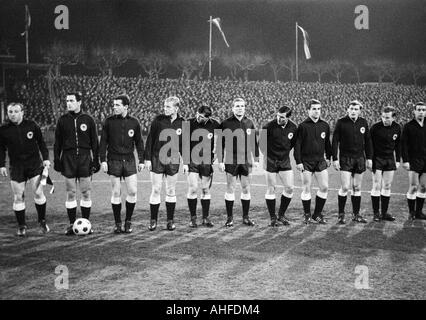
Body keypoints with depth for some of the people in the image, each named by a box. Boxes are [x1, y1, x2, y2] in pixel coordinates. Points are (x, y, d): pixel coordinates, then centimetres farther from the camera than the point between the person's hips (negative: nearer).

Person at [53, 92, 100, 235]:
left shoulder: (88, 120, 4)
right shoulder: (63, 120, 6)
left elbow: (95, 142, 7)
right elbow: (57, 142, 9)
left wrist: (96, 160, 2)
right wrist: (56, 160, 3)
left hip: (85, 158, -1)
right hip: (68, 159, 1)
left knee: (86, 192, 1)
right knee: (70, 193, 2)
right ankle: (72, 224, 11)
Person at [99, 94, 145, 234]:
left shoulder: (134, 122, 5)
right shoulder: (109, 121, 2)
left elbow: (139, 142, 11)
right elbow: (103, 142, 4)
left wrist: (141, 160, 7)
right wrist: (103, 160, -4)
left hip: (129, 160, 1)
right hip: (114, 161, -1)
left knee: (133, 191, -5)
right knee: (116, 193, 1)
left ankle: (128, 221, 11)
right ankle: (117, 224, 12)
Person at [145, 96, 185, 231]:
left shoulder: (182, 123, 1)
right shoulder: (158, 120, -4)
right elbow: (150, 139, -1)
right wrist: (147, 158, -4)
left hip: (173, 161, 1)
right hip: (157, 159, -1)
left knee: (171, 191, 8)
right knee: (156, 190, 1)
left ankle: (170, 220, 18)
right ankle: (153, 220, 11)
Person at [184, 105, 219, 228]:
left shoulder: (214, 125, -3)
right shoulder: (189, 124, -4)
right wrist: (185, 162, -2)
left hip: (207, 163, 1)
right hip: (192, 161, -1)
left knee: (206, 190, 6)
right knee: (193, 189, -4)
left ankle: (205, 218, 16)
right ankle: (193, 218, 6)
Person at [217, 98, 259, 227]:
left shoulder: (249, 123, 8)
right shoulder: (226, 124, -2)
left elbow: (254, 142, 12)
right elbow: (220, 143, -1)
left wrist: (256, 159, 9)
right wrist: (220, 161, -6)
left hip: (246, 161, 3)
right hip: (231, 161, -3)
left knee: (246, 189, 6)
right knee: (230, 189, 1)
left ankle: (246, 217, 16)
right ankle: (230, 217, 10)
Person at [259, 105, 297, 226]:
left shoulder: (293, 128, -2)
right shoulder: (269, 126, -13)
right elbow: (261, 142, -1)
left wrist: (285, 151, 12)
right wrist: (265, 155, 0)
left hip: (285, 161, 4)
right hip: (270, 161, -3)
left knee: (290, 188, -1)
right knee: (271, 189, 1)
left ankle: (281, 215, 17)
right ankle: (273, 218, 13)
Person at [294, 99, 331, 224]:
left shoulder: (325, 125, 7)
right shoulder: (303, 126, -5)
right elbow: (297, 144, -5)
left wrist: (328, 157, 16)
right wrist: (298, 161, -9)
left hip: (320, 160, 4)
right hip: (306, 161, -4)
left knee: (324, 188, 0)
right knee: (306, 189, 2)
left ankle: (318, 214, 14)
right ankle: (307, 215, 14)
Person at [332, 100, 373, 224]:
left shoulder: (363, 122, 6)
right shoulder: (341, 122, -5)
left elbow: (367, 141, 13)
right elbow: (335, 141, -4)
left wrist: (369, 158, 10)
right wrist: (335, 159, -9)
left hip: (360, 158, 4)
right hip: (345, 159, -4)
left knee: (357, 188, 9)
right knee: (345, 188, -7)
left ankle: (356, 214, 18)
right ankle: (341, 214, 6)